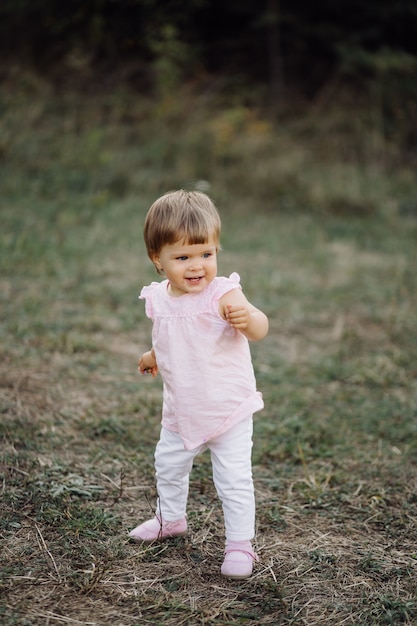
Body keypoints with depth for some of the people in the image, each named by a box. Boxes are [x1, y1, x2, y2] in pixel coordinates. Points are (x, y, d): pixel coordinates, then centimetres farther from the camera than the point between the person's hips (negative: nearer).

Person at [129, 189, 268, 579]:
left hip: (229, 411, -6)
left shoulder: (223, 295, -24)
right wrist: (154, 358, 12)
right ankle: (170, 518, 49)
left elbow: (260, 329, -41)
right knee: (168, 465, 24)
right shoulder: (159, 299, -5)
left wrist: (247, 318, -59)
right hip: (181, 412, 7)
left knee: (234, 479, -1)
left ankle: (240, 543, 16)